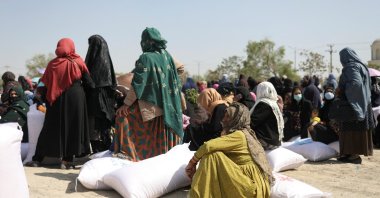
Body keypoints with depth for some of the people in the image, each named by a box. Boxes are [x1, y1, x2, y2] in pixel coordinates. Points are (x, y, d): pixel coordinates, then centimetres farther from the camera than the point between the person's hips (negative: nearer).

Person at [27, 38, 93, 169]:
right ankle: (67, 160, 4)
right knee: (73, 127, 5)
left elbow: (45, 85, 3)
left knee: (51, 127, 11)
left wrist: (45, 99, 13)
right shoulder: (78, 62, -3)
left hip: (57, 100, 3)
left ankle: (37, 159, 16)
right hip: (75, 98, -2)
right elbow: (88, 82, -3)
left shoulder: (53, 64, 2)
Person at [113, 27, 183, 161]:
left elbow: (137, 84, -17)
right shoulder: (167, 56, 5)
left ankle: (127, 152, -6)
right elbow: (176, 81, 10)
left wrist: (126, 104, -11)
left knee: (123, 115, -2)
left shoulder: (145, 58, -13)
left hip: (150, 105, -7)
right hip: (168, 106, 7)